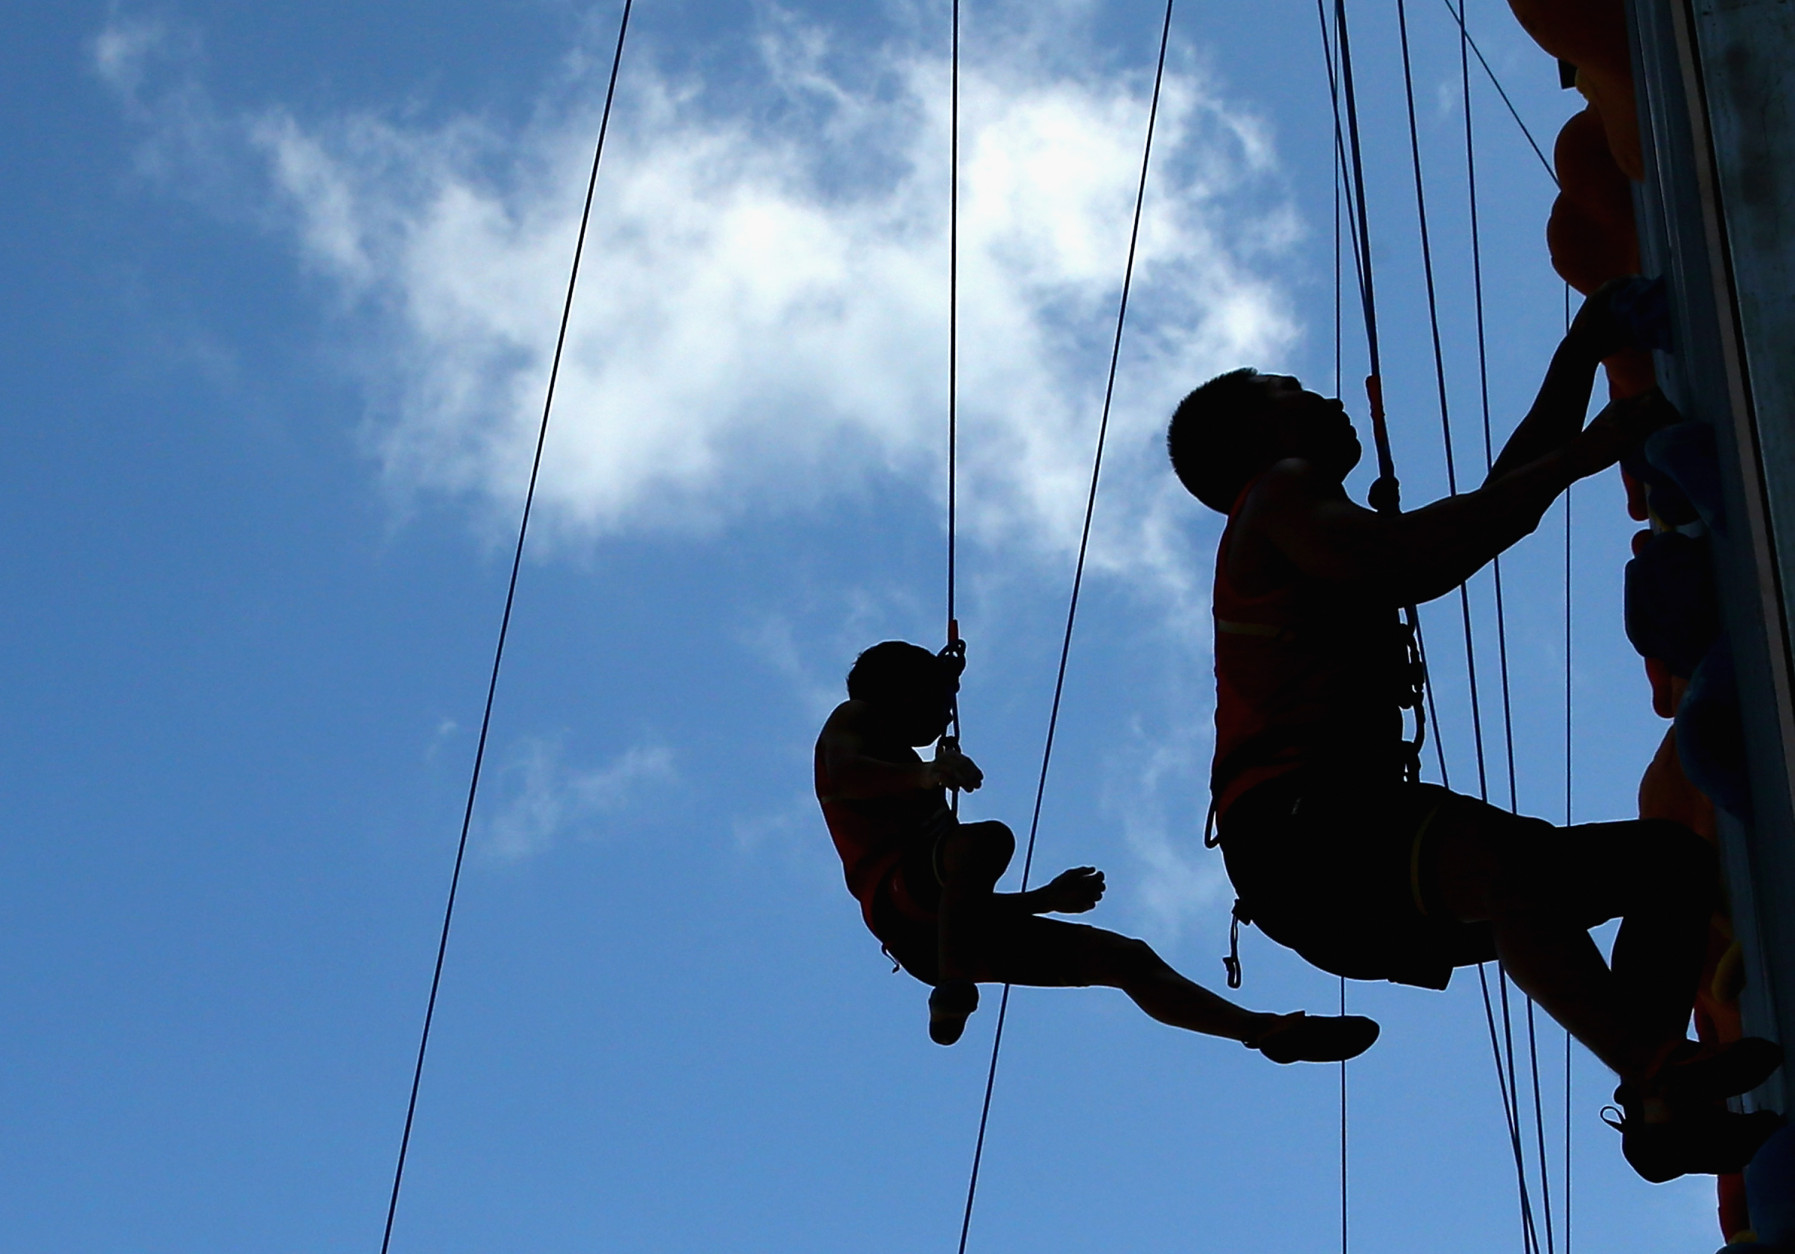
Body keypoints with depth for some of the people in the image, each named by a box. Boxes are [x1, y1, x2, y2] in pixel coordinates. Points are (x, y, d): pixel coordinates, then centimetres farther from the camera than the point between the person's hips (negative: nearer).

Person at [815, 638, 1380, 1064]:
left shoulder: (907, 769, 37)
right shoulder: (852, 723, 12)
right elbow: (844, 773, -17)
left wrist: (1045, 898, 31)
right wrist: (929, 775, -34)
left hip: (941, 927, 9)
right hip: (901, 902, -9)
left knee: (1126, 957, 5)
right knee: (986, 838, -40)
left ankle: (1265, 1030, 3)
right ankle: (951, 991, -37)